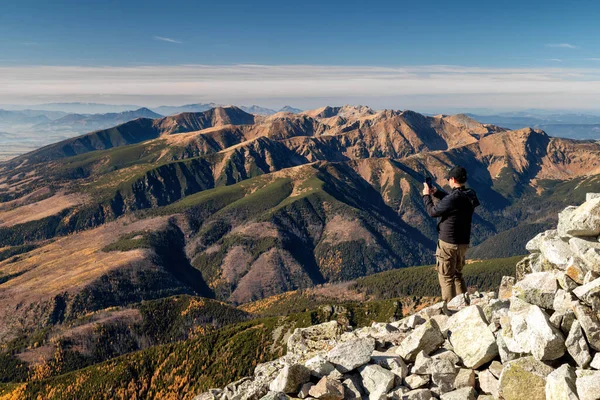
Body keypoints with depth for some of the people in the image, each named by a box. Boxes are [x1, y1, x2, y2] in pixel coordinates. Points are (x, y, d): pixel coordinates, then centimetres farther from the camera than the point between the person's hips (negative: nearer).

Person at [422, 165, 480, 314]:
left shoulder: (453, 198, -23)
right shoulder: (470, 196, 1)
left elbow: (433, 212, -10)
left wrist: (426, 196, 4)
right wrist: (437, 193, 19)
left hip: (448, 243, -8)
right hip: (463, 242, 8)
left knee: (446, 276, 4)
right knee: (457, 274, 22)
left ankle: (450, 309, 8)